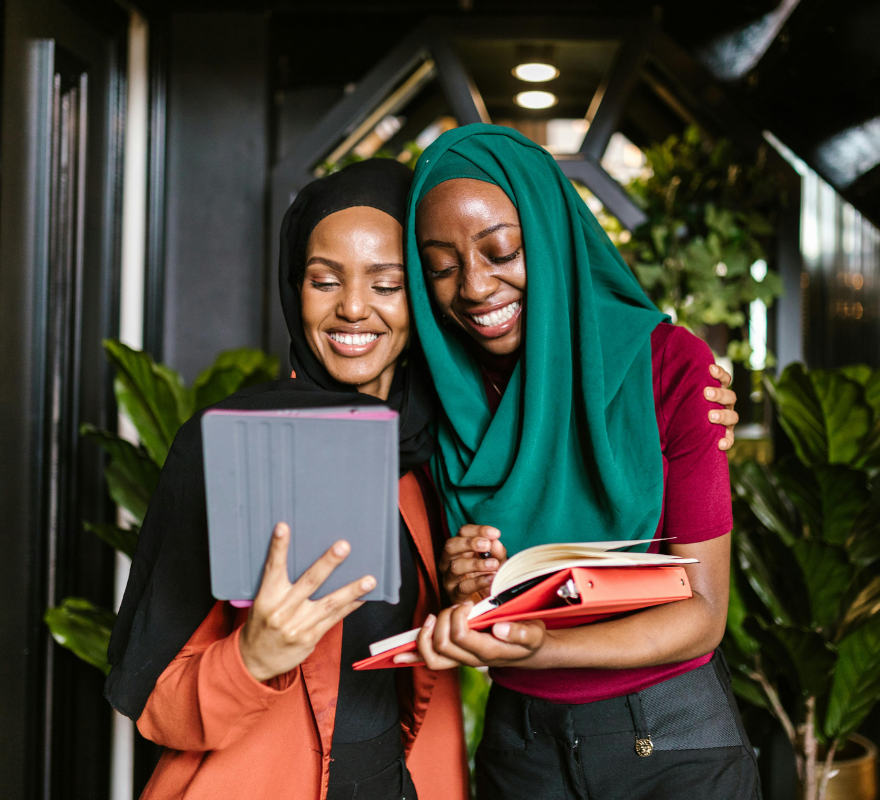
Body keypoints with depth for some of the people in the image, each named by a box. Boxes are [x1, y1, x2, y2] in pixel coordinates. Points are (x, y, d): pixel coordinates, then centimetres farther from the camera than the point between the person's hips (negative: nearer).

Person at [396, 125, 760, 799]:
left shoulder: (670, 366, -15)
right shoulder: (448, 391, -4)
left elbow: (701, 613, -16)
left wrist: (536, 647, -32)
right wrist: (458, 591, -20)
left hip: (675, 742, -3)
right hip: (520, 740, 3)